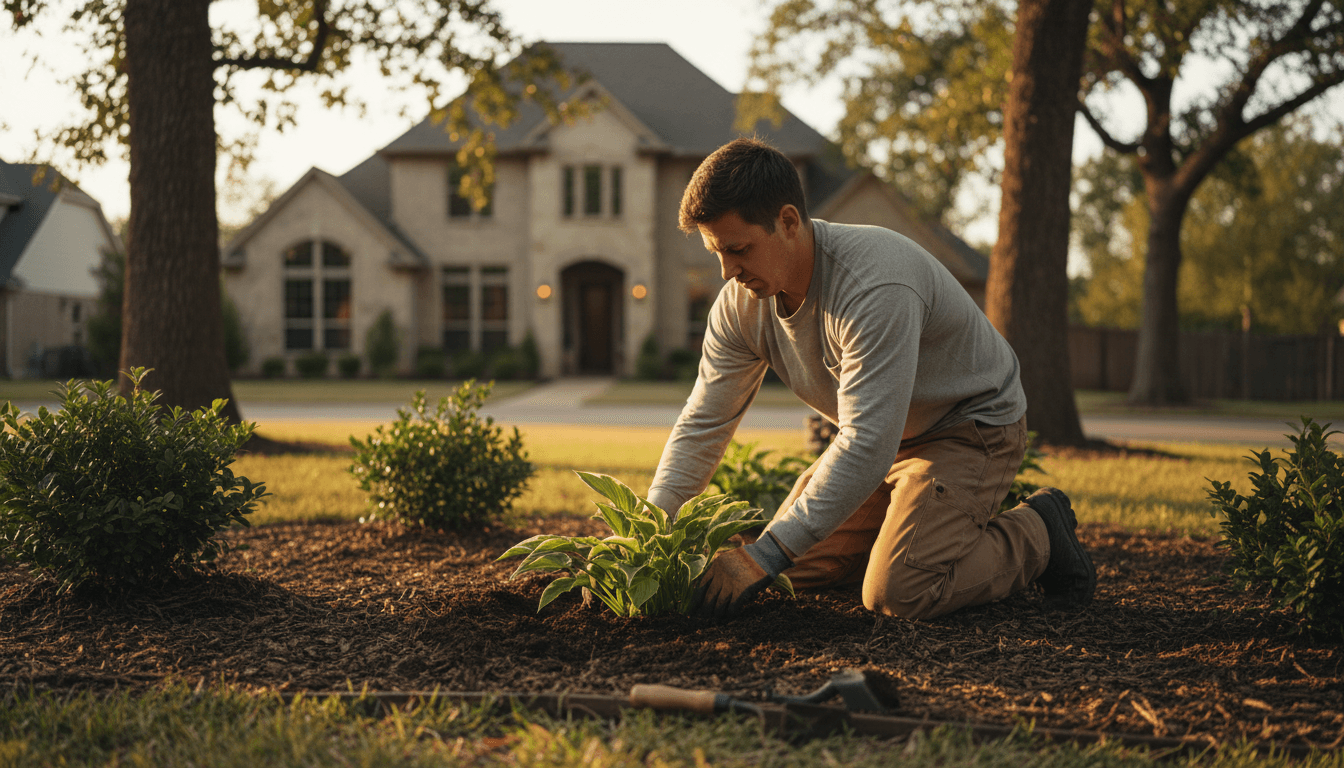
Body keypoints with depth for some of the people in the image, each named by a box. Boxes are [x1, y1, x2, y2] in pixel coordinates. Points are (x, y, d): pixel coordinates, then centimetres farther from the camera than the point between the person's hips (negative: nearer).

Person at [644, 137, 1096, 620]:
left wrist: (766, 554, -41)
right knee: (795, 569, 3)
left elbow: (867, 446, -40)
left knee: (897, 591, -24)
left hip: (971, 427, -8)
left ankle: (1037, 534, 0)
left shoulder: (875, 286, -36)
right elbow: (703, 424, -3)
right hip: (878, 435, 8)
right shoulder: (741, 302, -11)